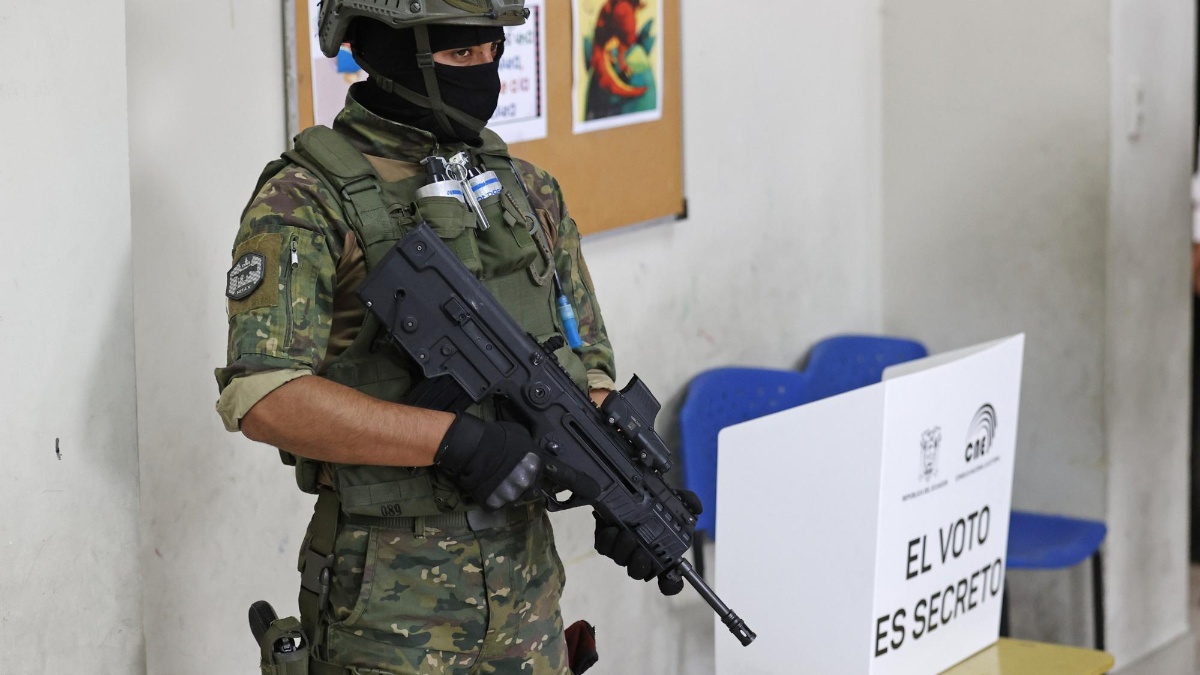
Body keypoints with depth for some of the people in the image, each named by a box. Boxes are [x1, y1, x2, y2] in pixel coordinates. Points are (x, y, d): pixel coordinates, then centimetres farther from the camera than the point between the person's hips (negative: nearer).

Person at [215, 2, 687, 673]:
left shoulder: (530, 193, 10)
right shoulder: (305, 203, -11)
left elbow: (587, 368, 14)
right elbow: (263, 397, -21)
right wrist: (455, 439, -27)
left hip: (525, 579, 6)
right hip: (389, 597, -6)